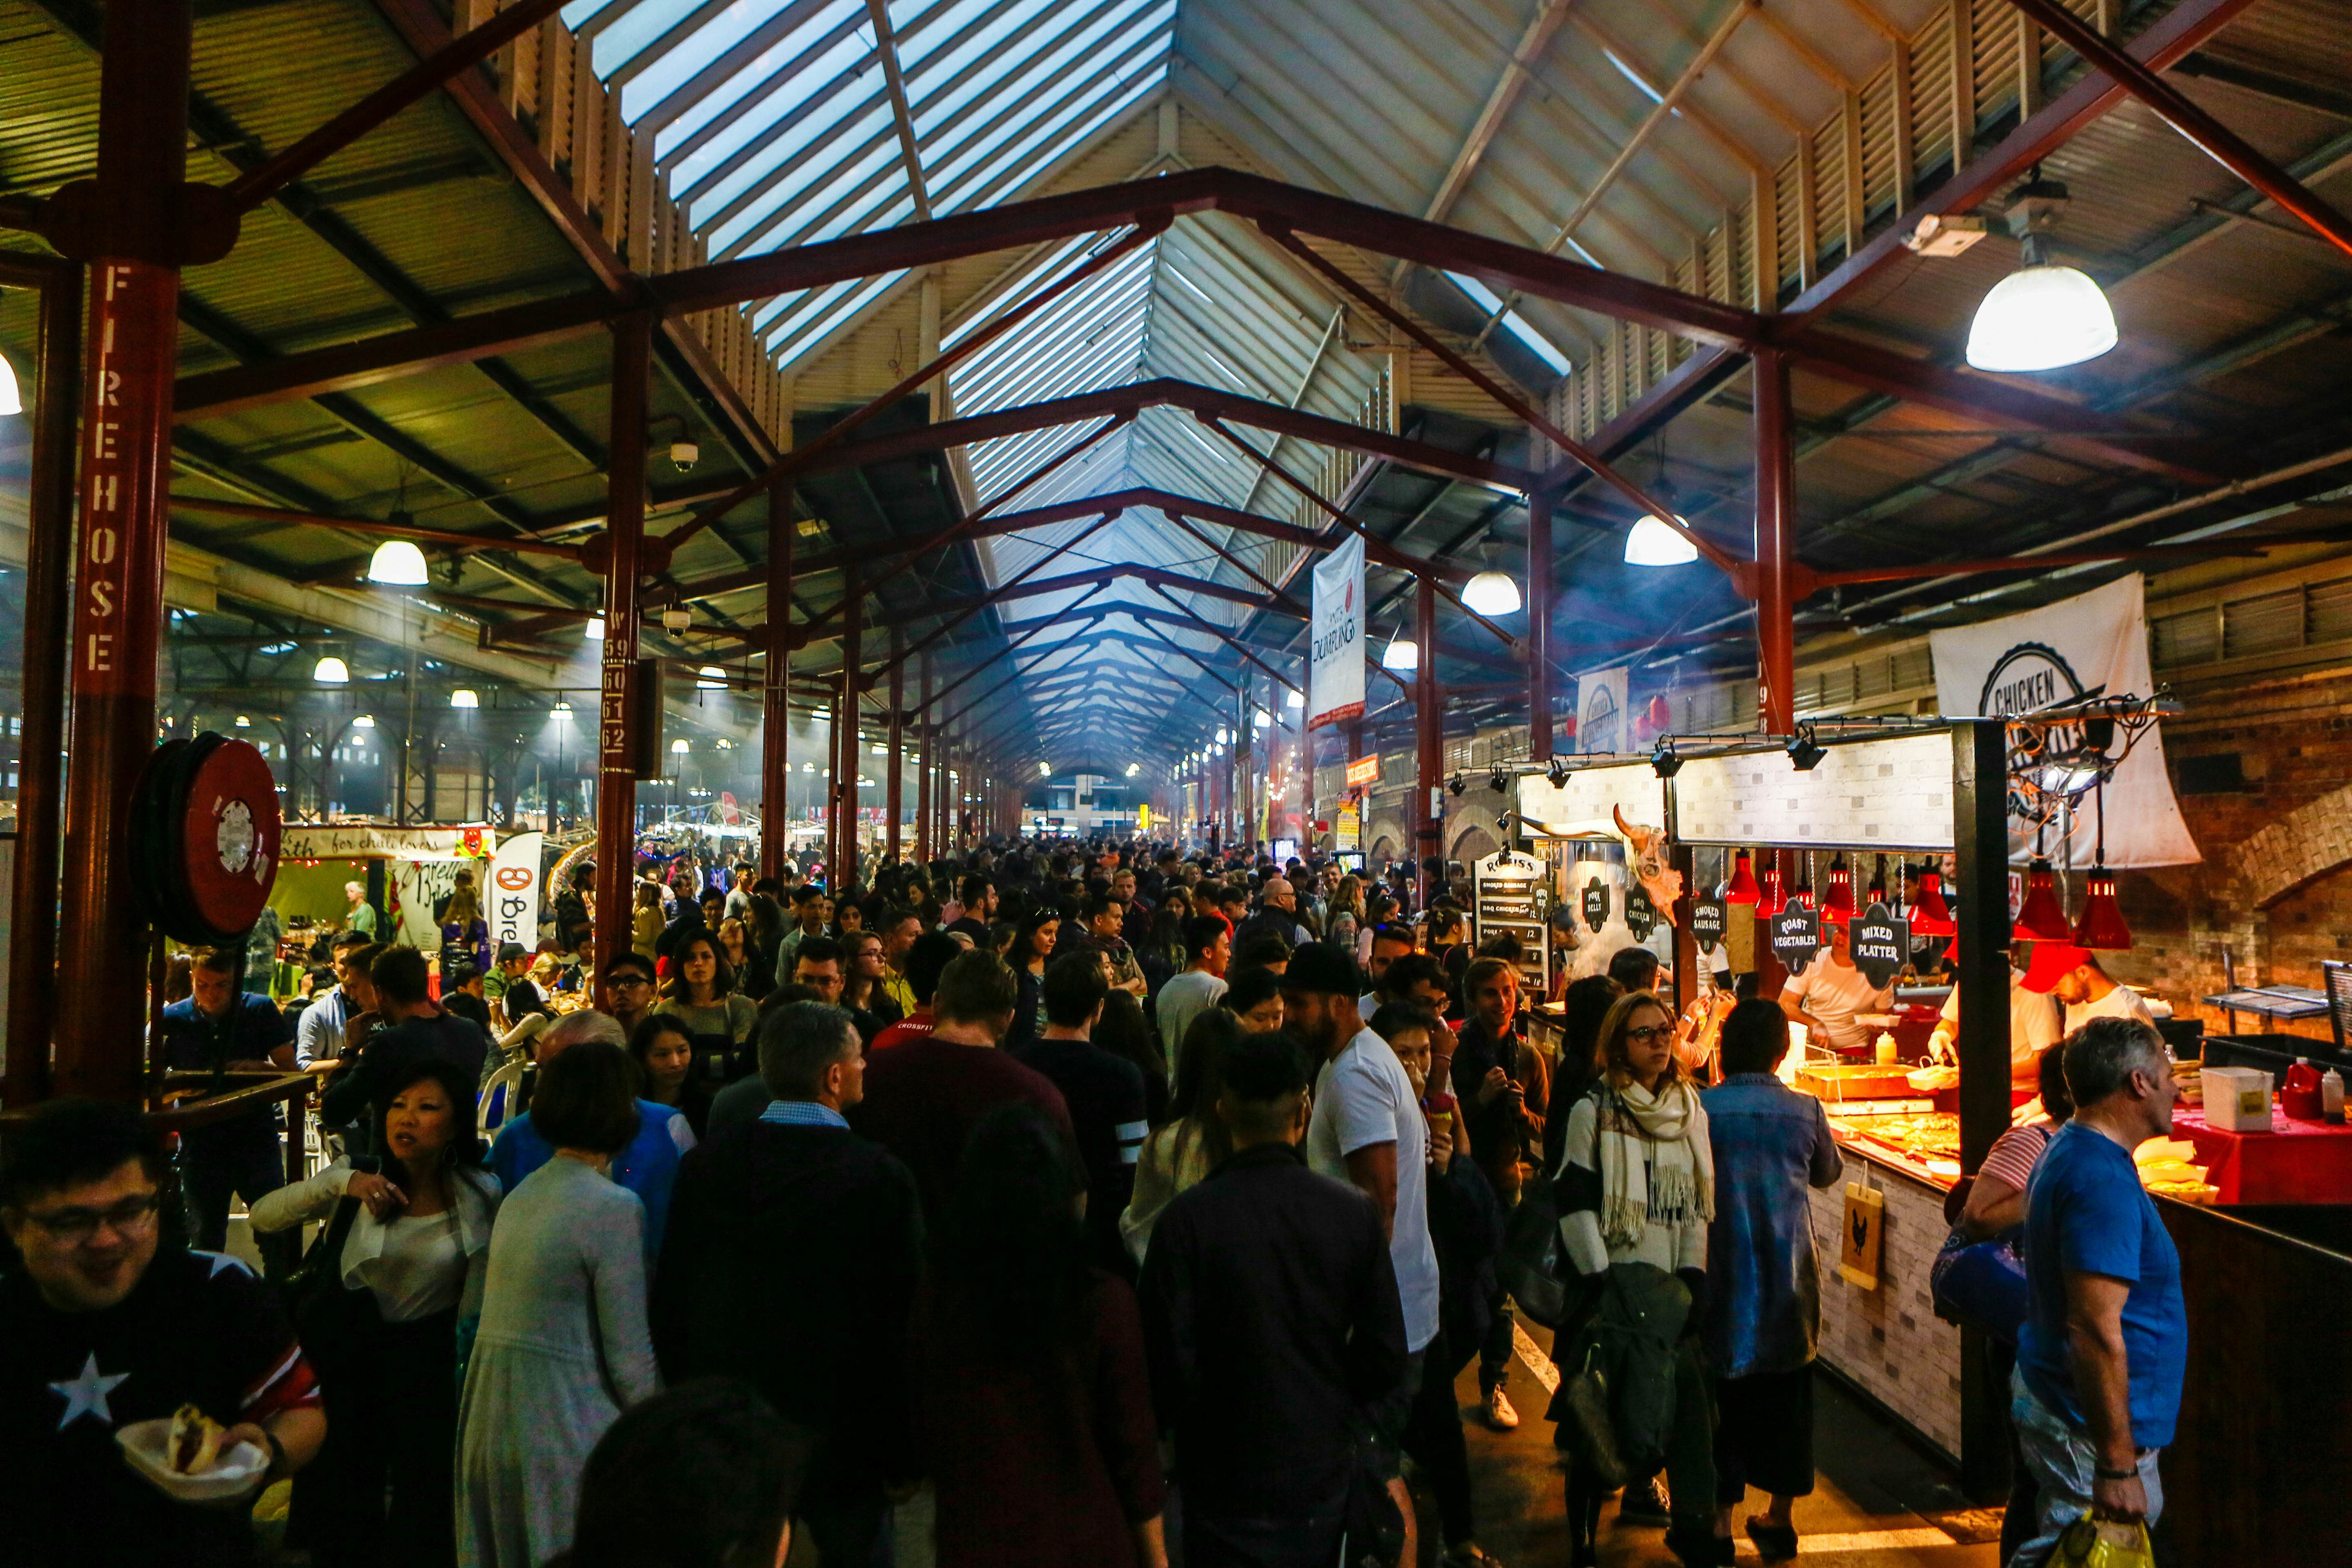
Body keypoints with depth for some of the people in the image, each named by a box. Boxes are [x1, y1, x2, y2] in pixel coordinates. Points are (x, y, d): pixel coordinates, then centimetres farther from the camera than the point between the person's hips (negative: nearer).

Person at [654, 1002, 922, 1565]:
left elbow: (669, 1301, 2)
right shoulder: (881, 1177, -19)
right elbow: (903, 1318, -15)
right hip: (840, 1435, -4)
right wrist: (904, 1455, -3)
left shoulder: (705, 1164, -6)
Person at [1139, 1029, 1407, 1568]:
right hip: (1324, 1471, 3)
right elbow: (1387, 1357, -7)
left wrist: (1195, 1434, 3)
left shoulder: (1186, 1220, -20)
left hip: (1228, 1479, -2)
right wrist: (1335, 1416, 10)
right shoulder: (1355, 1212, -12)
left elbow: (1170, 1362, -17)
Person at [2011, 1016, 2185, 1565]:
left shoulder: (2069, 1149, 9)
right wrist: (2117, 1467, -23)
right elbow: (2096, 1330, -26)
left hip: (2050, 1398, 10)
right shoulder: (2104, 1181, -23)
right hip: (2087, 1431, -10)